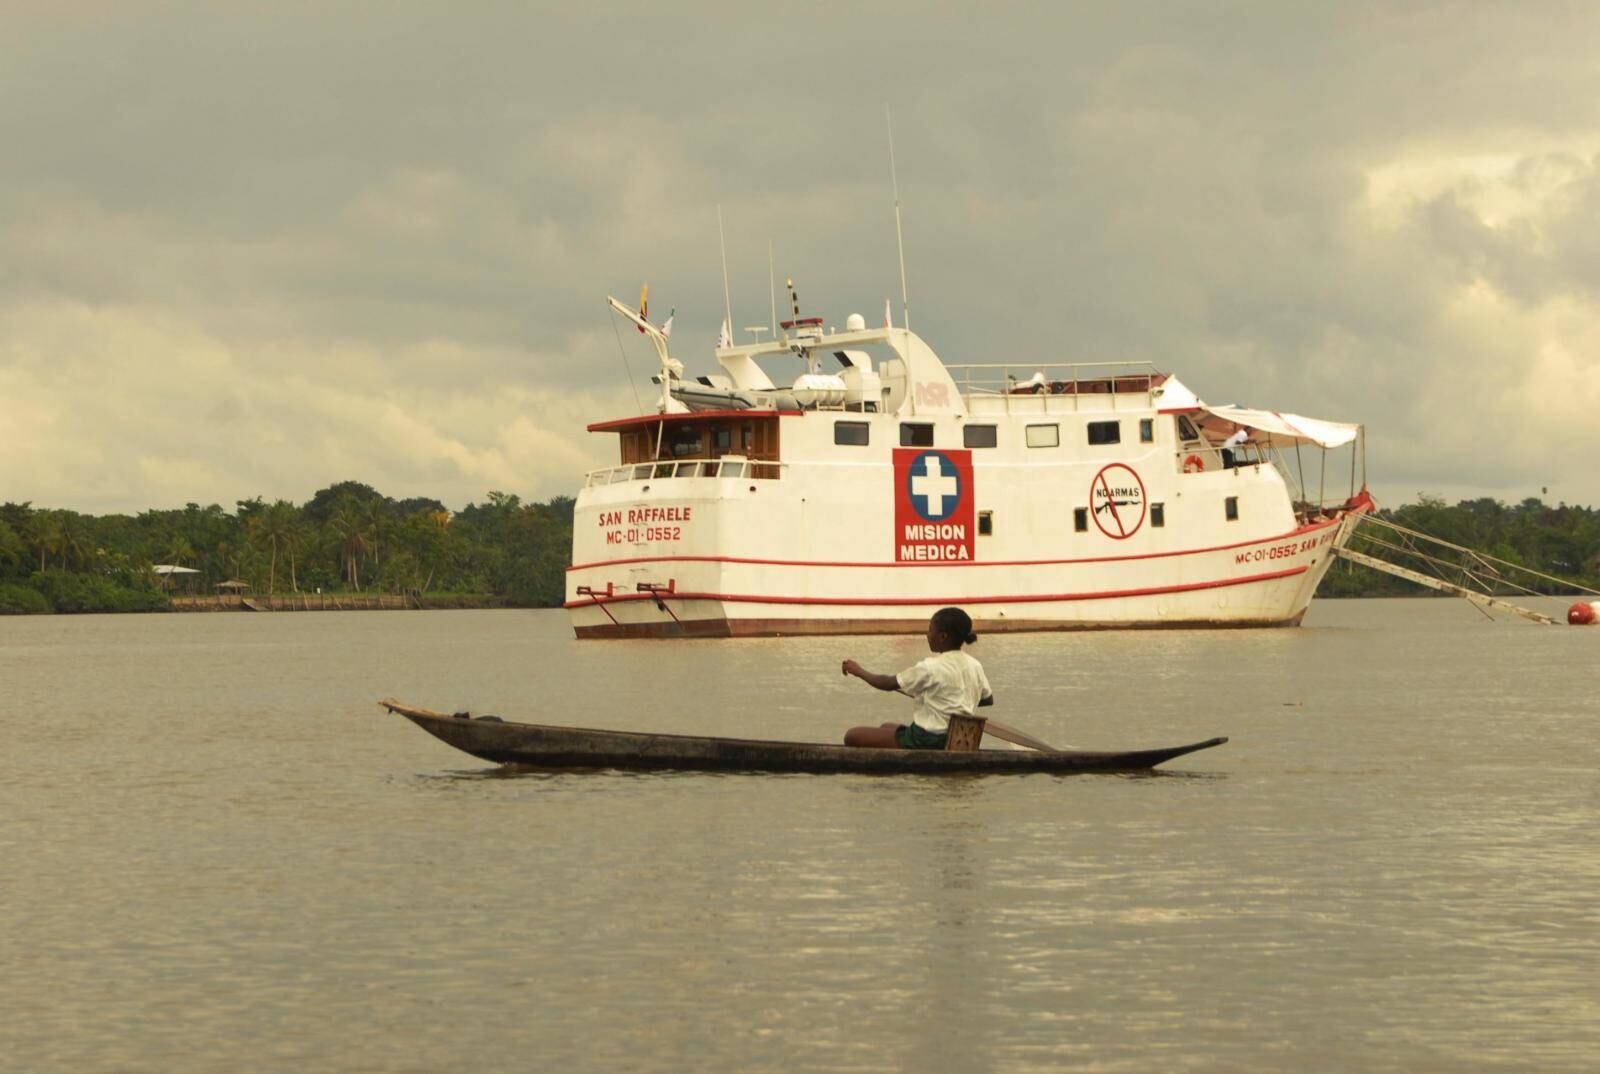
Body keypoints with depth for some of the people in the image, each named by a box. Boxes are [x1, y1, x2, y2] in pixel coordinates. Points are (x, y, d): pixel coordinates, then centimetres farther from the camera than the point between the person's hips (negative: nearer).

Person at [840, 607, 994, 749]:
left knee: (853, 736, 0)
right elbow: (988, 699, 15)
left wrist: (859, 671, 9)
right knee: (886, 727, 33)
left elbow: (888, 683, -9)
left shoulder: (931, 668, -19)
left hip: (925, 742, -8)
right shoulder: (974, 666, 0)